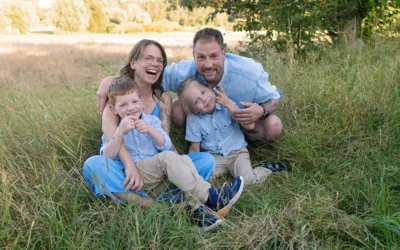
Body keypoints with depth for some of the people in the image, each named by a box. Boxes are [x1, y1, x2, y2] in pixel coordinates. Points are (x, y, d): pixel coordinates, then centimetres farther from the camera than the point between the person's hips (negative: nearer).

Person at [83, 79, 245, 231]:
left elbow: (166, 146, 1)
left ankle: (199, 207, -39)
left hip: (160, 178, 4)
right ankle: (209, 197, -37)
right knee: (168, 157, -30)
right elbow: (108, 157, -9)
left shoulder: (151, 120, 16)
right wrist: (121, 132, -23)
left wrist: (150, 130, -17)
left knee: (185, 159, -25)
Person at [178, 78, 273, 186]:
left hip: (237, 152, -2)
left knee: (247, 180, -27)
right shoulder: (193, 119, -8)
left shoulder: (227, 104, -10)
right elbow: (194, 149, 1)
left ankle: (263, 171, 5)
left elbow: (250, 125, -21)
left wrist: (229, 105, -23)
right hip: (213, 157, 2)